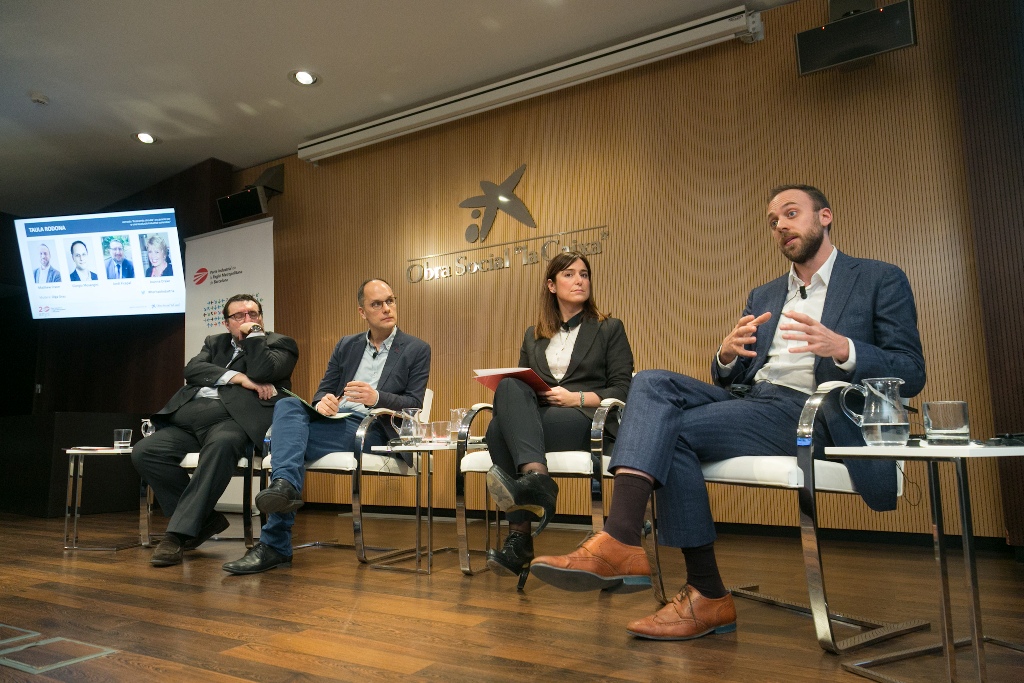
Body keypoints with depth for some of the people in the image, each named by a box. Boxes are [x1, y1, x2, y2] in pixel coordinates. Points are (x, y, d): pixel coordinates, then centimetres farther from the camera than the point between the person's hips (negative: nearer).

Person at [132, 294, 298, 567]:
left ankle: (179, 532, -32)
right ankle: (205, 518, -5)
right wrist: (238, 377, -6)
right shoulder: (214, 342, 29)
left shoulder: (280, 344, 14)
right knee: (144, 452, -16)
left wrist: (255, 333, 5)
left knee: (221, 445, -38)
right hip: (189, 419, 6)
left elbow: (261, 370, -8)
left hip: (233, 418, -6)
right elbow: (192, 370, 7)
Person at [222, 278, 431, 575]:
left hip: (371, 429, -5)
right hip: (333, 418, 5)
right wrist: (323, 401, -9)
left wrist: (376, 398, -21)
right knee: (288, 405, -26)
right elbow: (323, 389, 17)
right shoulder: (346, 345, 21)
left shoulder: (417, 349, 6)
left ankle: (275, 545, -23)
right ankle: (285, 485, -44)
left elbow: (414, 404, -2)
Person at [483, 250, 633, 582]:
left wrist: (576, 397, -10)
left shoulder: (609, 329, 15)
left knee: (499, 428, -32)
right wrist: (517, 400, -4)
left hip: (585, 422, -4)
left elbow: (623, 390, 5)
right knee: (509, 386, -32)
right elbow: (518, 382, 22)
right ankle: (536, 478, -46)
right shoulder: (533, 336, 25)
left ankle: (519, 539, -38)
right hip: (532, 418, 4)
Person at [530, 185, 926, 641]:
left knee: (673, 431, -25)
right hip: (748, 399, 6)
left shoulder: (881, 281, 10)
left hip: (807, 412, -6)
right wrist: (727, 355, -6)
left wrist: (842, 348, -20)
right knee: (652, 383, -21)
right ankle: (620, 543, -33)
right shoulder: (763, 298, 26)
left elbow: (910, 373, -1)